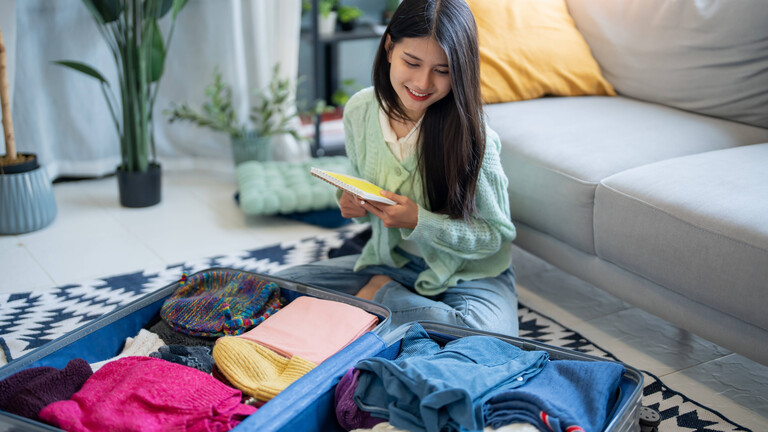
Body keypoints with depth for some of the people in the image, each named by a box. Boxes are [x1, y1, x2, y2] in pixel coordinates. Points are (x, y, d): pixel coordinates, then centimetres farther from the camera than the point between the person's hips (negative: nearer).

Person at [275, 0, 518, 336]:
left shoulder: (470, 134, -24)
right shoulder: (359, 110, -8)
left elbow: (497, 234, -16)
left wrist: (418, 221, -28)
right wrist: (354, 204, -15)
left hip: (469, 273, -3)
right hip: (390, 261, 3)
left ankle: (381, 295, -8)